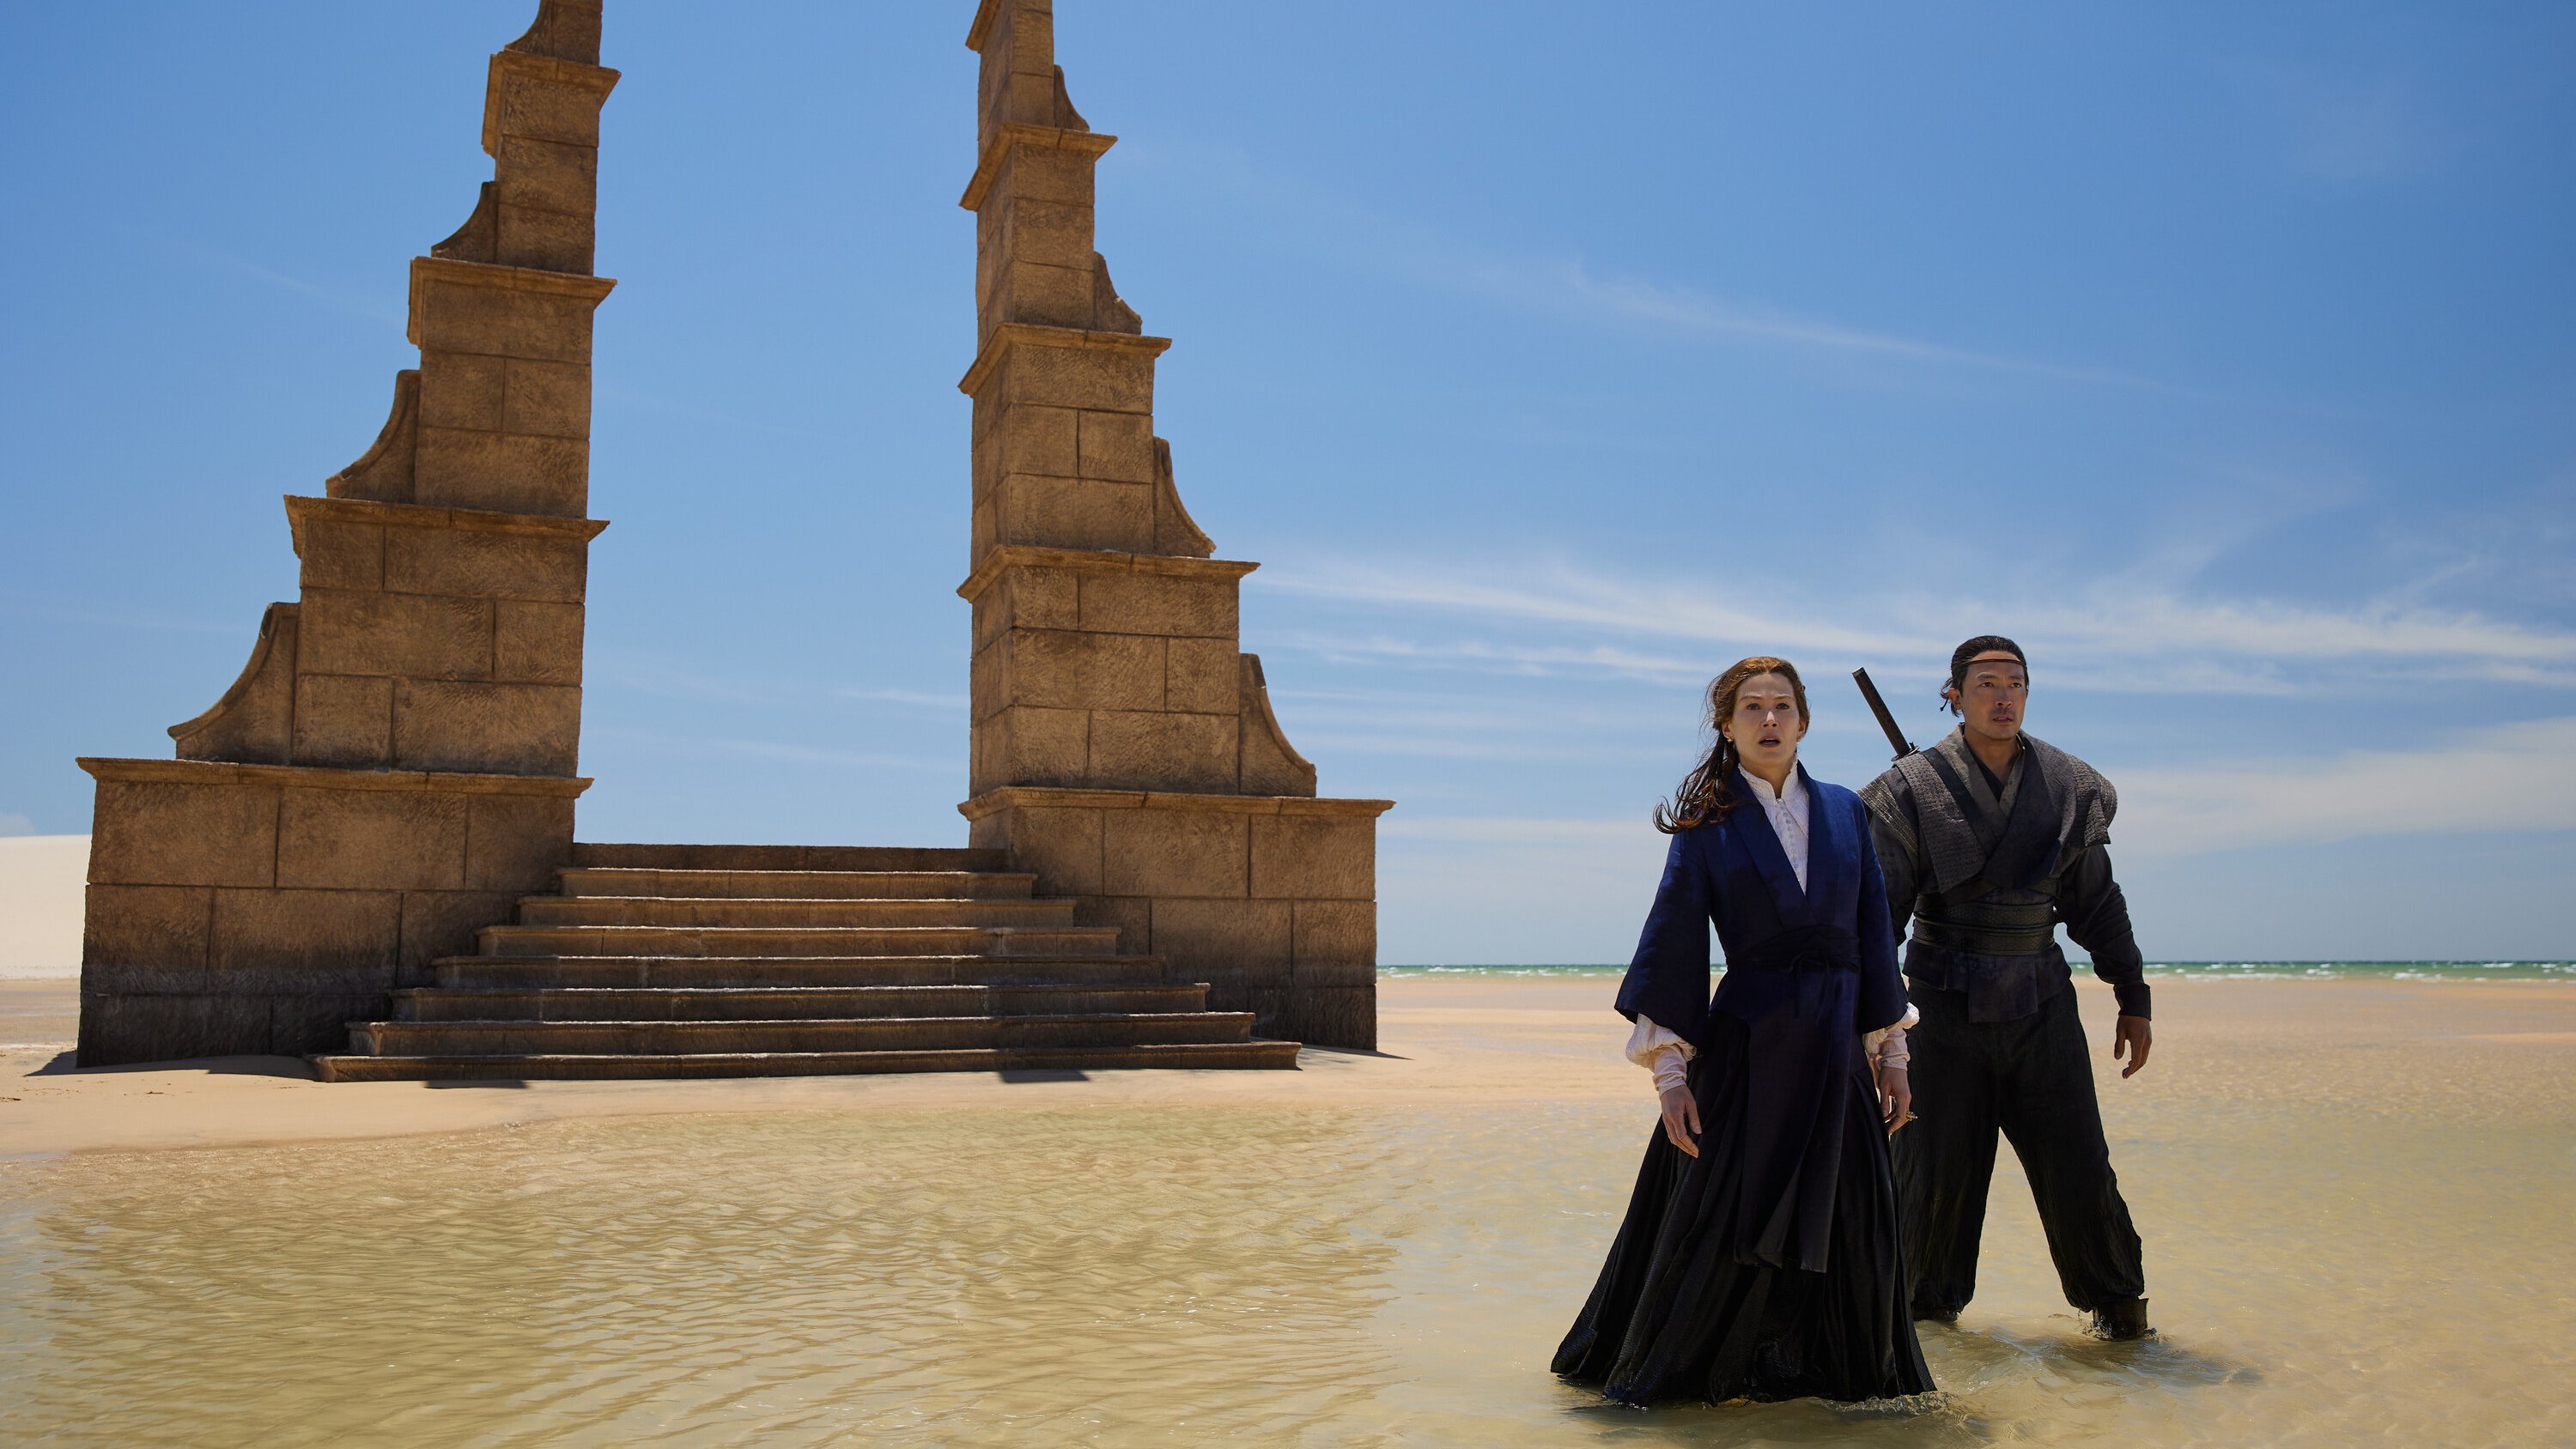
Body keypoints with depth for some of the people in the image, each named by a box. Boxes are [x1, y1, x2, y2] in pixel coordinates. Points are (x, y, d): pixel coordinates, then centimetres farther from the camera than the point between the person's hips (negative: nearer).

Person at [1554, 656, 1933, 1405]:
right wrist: (1670, 1071, -10)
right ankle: (1663, 1369, 18)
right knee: (1727, 1224, 0)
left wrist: (1891, 1051, 9)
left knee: (1846, 1227, 9)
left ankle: (1821, 1367, 28)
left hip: (1836, 1050, 4)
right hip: (1746, 1049, -4)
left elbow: (1874, 935, 12)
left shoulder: (1844, 812, 9)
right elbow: (1672, 949, -4)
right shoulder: (1708, 828, -1)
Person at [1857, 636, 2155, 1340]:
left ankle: (2116, 1297, 24)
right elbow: (1879, 910, -3)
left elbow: (2097, 903, 13)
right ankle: (1929, 1303, 21)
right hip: (1946, 1010, -2)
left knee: (2076, 1164, 3)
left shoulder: (2068, 786, 5)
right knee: (1937, 1168, 2)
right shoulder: (1913, 790, -4)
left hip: (2041, 1005, 2)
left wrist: (2133, 999, 14)